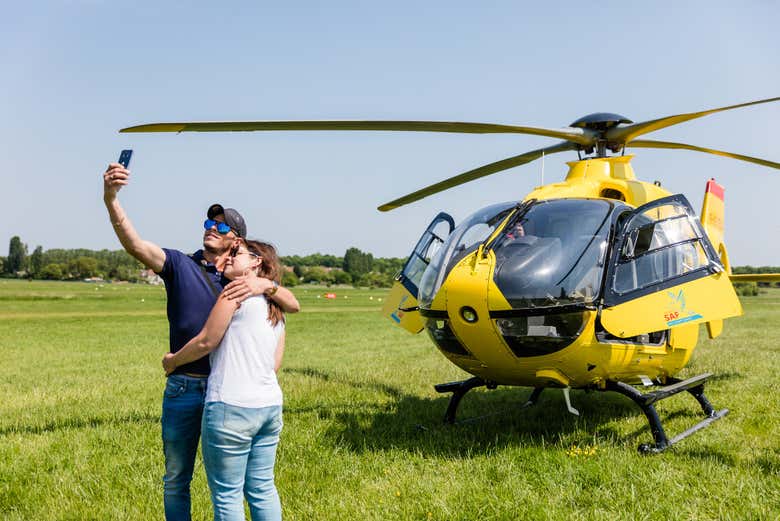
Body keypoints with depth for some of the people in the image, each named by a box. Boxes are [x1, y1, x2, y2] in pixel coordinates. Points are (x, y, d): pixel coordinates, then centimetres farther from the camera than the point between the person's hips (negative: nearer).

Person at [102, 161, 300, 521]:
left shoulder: (245, 278, 6)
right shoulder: (180, 266, 0)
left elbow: (292, 305, -1)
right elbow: (135, 244, -17)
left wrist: (265, 285, -22)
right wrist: (111, 199, -33)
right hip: (184, 387, -1)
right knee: (176, 479, 12)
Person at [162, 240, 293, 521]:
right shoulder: (274, 306, 17)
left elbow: (206, 342, -4)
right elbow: (275, 362, 15)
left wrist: (173, 360, 11)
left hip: (232, 406, -8)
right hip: (270, 405, 8)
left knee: (226, 494, 2)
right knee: (262, 488, 14)